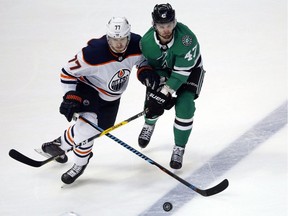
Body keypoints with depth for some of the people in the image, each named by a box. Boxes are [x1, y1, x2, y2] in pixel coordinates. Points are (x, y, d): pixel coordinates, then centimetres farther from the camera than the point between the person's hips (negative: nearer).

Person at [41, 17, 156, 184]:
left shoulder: (137, 44, -22)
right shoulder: (94, 53, -34)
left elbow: (143, 59, 4)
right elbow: (68, 73, -22)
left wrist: (146, 72, -16)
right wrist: (70, 98, -28)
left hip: (112, 97, 6)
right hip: (89, 88, -5)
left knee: (99, 128, 10)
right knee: (87, 125, -24)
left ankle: (59, 145, 36)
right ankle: (80, 164, 3)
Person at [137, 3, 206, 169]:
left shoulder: (186, 38, -40)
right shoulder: (147, 42, -28)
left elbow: (182, 71, -34)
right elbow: (152, 67, -14)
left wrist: (167, 91, -36)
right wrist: (161, 87, -25)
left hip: (189, 69, -3)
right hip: (162, 70, 3)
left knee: (184, 107, -17)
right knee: (153, 102, -2)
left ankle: (179, 149, 2)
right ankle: (149, 125, 39)